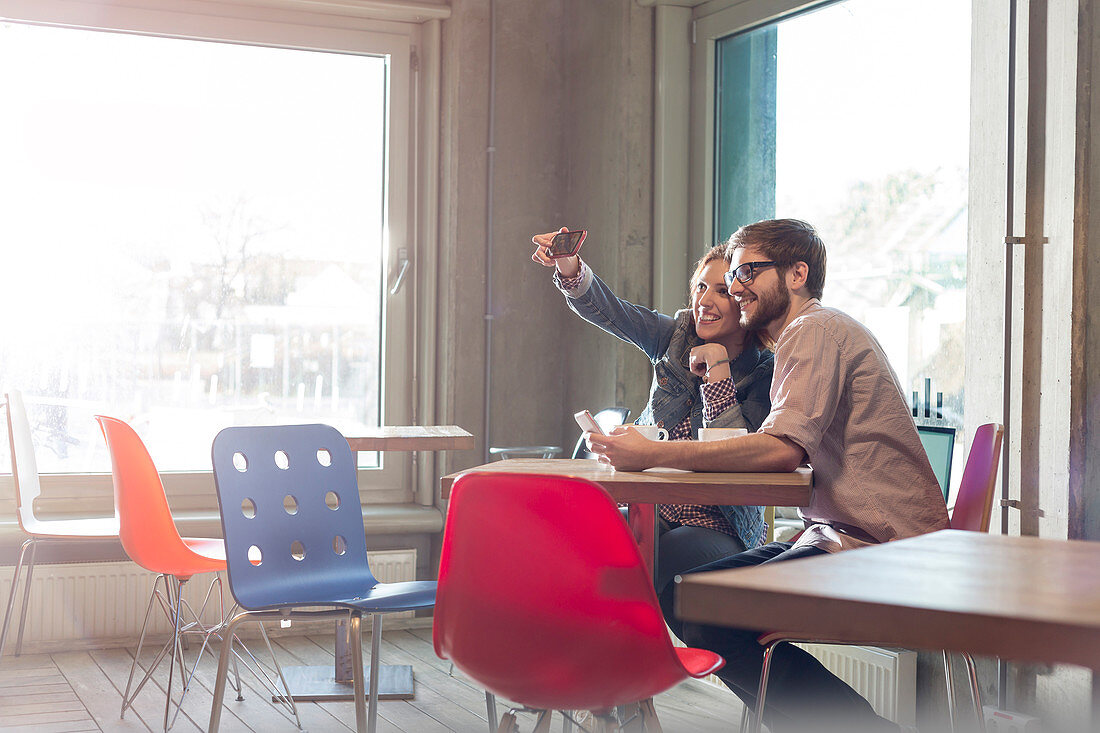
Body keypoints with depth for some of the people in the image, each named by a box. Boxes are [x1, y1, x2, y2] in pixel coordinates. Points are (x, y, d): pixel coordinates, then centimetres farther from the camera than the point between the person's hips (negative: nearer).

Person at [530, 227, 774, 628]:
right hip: (650, 510, 4)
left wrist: (717, 369, -19)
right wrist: (570, 269, -29)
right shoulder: (676, 337, 6)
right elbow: (607, 311, -9)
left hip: (717, 528, -4)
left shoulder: (766, 374, -6)